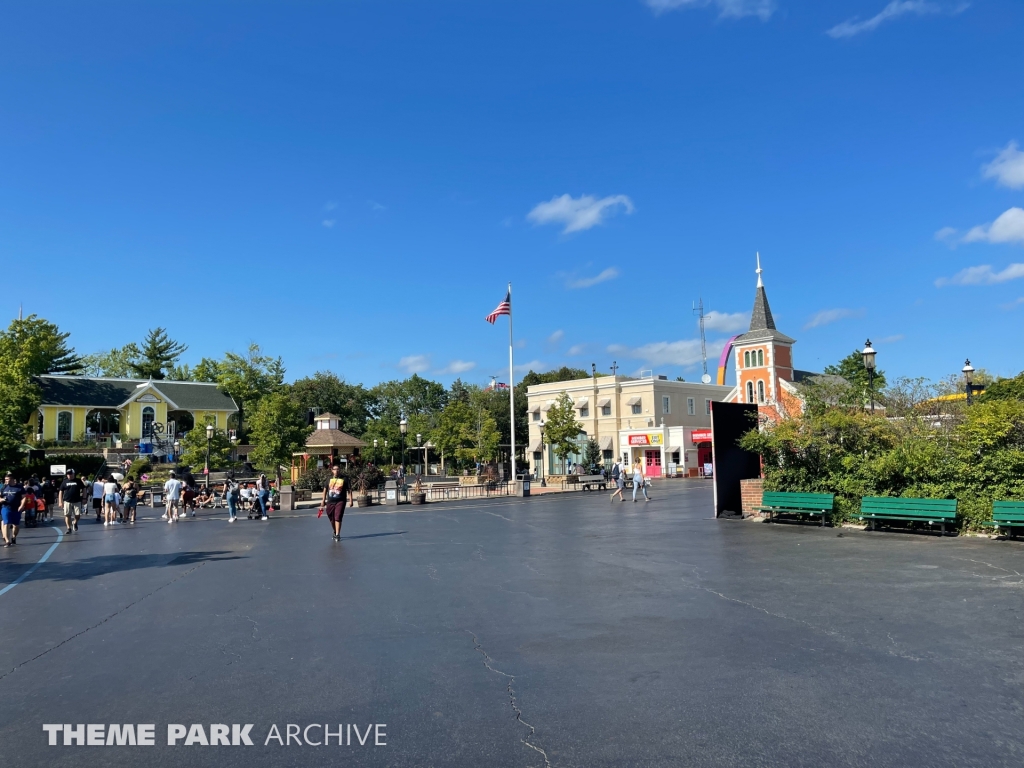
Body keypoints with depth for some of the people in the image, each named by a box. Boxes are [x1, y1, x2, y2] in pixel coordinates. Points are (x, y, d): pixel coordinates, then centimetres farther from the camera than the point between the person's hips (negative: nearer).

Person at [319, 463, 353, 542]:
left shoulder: (344, 479, -3)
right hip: (330, 502, 4)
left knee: (338, 518, -12)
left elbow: (349, 490, -2)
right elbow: (325, 489, 15)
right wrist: (323, 500, 14)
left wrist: (350, 500, -9)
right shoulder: (329, 479, 7)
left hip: (340, 501, -4)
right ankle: (334, 531, 37)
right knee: (331, 519, 14)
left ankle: (337, 535, -9)